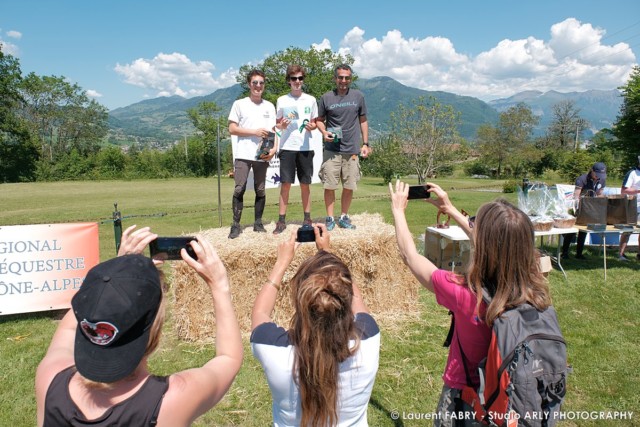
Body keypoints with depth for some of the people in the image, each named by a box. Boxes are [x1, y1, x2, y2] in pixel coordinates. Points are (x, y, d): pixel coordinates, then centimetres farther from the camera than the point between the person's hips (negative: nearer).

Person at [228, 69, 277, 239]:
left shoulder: (269, 106, 13)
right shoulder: (239, 104, 5)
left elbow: (273, 130, 12)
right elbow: (232, 129, 0)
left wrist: (274, 148, -5)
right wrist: (254, 132, -9)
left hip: (262, 155, 3)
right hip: (243, 154, -2)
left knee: (260, 190, 7)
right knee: (239, 189, -6)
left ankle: (258, 223, 17)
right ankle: (236, 225, 0)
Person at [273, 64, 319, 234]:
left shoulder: (311, 100, 9)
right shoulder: (282, 100, 6)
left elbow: (315, 123, 14)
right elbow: (277, 124, 11)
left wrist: (312, 126, -8)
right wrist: (282, 125, -11)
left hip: (305, 147, 1)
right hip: (287, 146, -1)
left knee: (305, 184, 6)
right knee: (285, 183, -2)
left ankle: (307, 219, 15)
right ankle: (281, 220, 2)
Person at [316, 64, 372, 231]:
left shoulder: (358, 96, 6)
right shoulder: (326, 98, 2)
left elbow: (363, 121, 12)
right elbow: (319, 120, 9)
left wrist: (365, 144, 7)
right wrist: (324, 132, -11)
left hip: (352, 150, 2)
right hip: (331, 150, -1)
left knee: (349, 186, 7)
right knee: (329, 186, 0)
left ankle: (344, 217, 22)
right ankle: (330, 219, 13)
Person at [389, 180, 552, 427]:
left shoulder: (466, 295, -33)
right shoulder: (534, 291, -18)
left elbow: (410, 256, -18)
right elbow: (491, 245, 1)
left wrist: (398, 210, -4)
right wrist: (451, 210, 10)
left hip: (464, 398, -4)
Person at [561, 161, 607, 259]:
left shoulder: (602, 180, -2)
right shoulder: (582, 179, -20)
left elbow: (599, 195, 8)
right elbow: (576, 196, -24)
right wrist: (579, 208, -35)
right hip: (579, 207, -5)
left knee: (584, 231, 9)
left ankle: (579, 253, 16)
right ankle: (564, 252, 4)